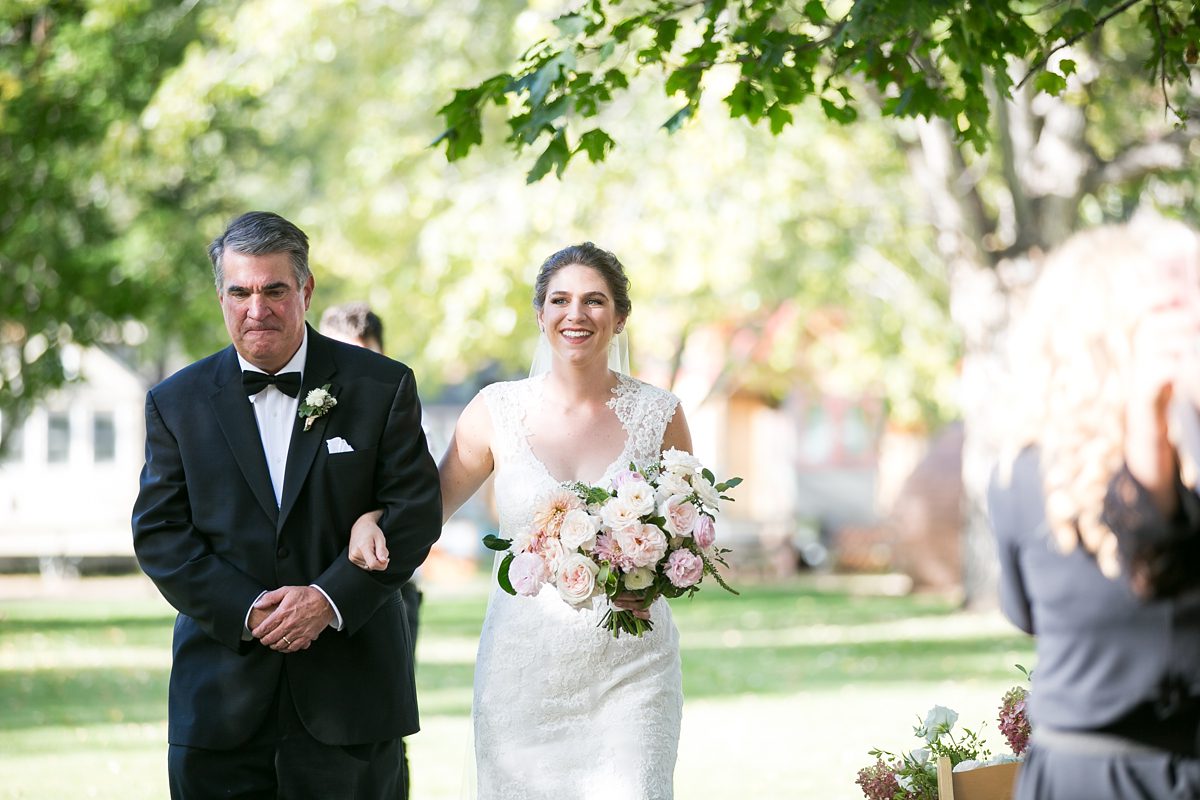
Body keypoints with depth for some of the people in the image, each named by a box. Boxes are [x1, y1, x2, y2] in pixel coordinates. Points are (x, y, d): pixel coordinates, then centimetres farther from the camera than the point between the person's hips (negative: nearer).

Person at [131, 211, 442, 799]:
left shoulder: (382, 387, 2)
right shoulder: (176, 403, 5)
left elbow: (415, 512, -2)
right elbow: (159, 533, 0)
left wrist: (331, 597, -15)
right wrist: (246, 612, -13)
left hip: (349, 694, -1)